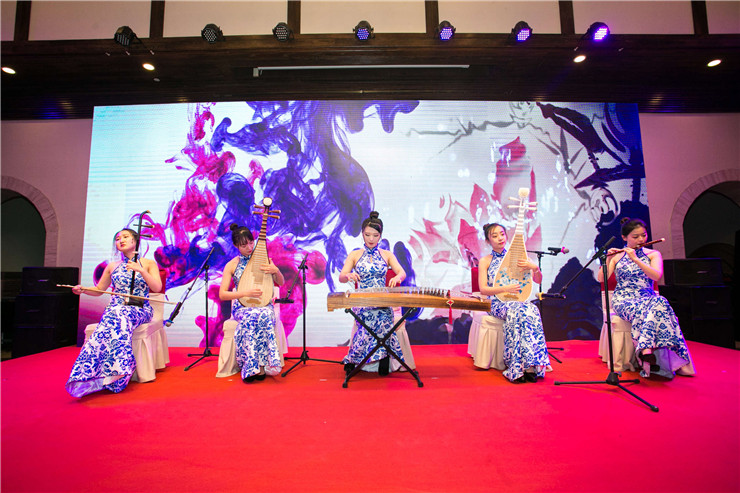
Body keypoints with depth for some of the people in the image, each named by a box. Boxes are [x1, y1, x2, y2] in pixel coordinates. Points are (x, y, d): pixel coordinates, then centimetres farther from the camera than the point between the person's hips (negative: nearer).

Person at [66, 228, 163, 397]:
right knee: (116, 317, -34)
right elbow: (99, 290, 24)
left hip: (140, 309, -2)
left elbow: (157, 288, -5)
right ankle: (115, 371, -42)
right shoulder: (112, 266, 18)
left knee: (118, 315, -35)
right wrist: (83, 289, 3)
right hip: (116, 308, 2)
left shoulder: (148, 264, 8)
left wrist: (141, 271, -18)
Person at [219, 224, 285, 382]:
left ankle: (255, 366, -28)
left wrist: (276, 270, -11)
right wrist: (246, 293, -17)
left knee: (264, 316, -35)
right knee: (253, 317, -36)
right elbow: (222, 294, -3)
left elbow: (281, 283, 11)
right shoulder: (231, 265, 3)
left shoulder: (263, 259, 7)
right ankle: (259, 366, -25)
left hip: (264, 304, 1)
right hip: (241, 307, -1)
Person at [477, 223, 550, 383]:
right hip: (497, 304, -2)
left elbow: (538, 280, 9)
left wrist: (534, 267, -13)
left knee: (532, 310, -32)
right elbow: (483, 289, -5)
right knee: (514, 311, -36)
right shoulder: (485, 261, 6)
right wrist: (505, 288, -20)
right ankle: (516, 368, -33)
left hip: (518, 301, 3)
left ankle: (530, 366, -32)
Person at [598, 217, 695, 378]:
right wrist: (609, 259, -16)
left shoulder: (653, 254, 11)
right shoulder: (617, 255, 8)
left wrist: (635, 259, -17)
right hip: (623, 300, -1)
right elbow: (601, 279, -3)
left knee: (659, 303, -34)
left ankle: (645, 350, -38)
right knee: (640, 310, -35)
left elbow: (657, 276, -9)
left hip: (647, 298, 1)